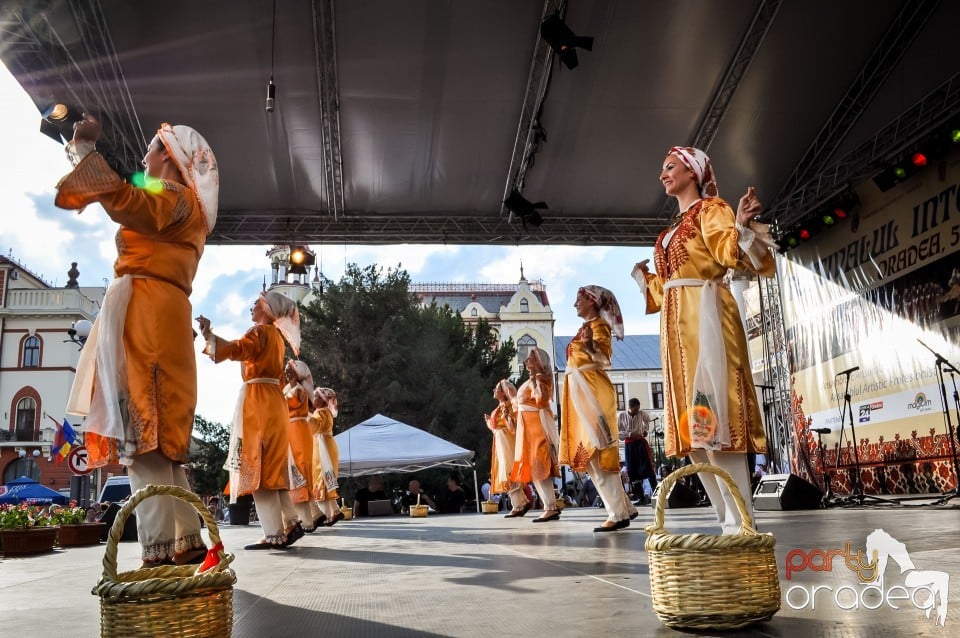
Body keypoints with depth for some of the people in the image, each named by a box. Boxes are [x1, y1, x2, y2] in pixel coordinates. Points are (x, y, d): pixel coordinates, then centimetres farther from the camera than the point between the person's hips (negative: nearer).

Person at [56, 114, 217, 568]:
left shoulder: (172, 196, -3)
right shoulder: (168, 202, 29)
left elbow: (123, 201, -22)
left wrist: (85, 147, -11)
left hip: (146, 307, -10)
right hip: (149, 312, 10)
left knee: (142, 428, -17)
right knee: (157, 432, 7)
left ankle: (161, 551, -20)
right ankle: (186, 542, 8)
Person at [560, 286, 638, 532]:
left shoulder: (599, 325, -6)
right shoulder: (586, 327, 20)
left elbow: (604, 357, -20)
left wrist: (590, 345, -37)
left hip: (593, 392, -10)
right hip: (581, 393, 10)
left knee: (598, 452, -12)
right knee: (590, 454, 8)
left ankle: (618, 514, -10)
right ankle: (624, 507, 13)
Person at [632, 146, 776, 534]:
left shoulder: (710, 209, 3)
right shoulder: (674, 228, 25)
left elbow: (729, 252, -14)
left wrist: (740, 227, -31)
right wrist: (643, 275, 39)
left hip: (704, 314, -8)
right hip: (677, 322, 9)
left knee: (712, 415, -17)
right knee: (694, 426, 2)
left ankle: (740, 524, -15)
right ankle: (730, 523, 6)